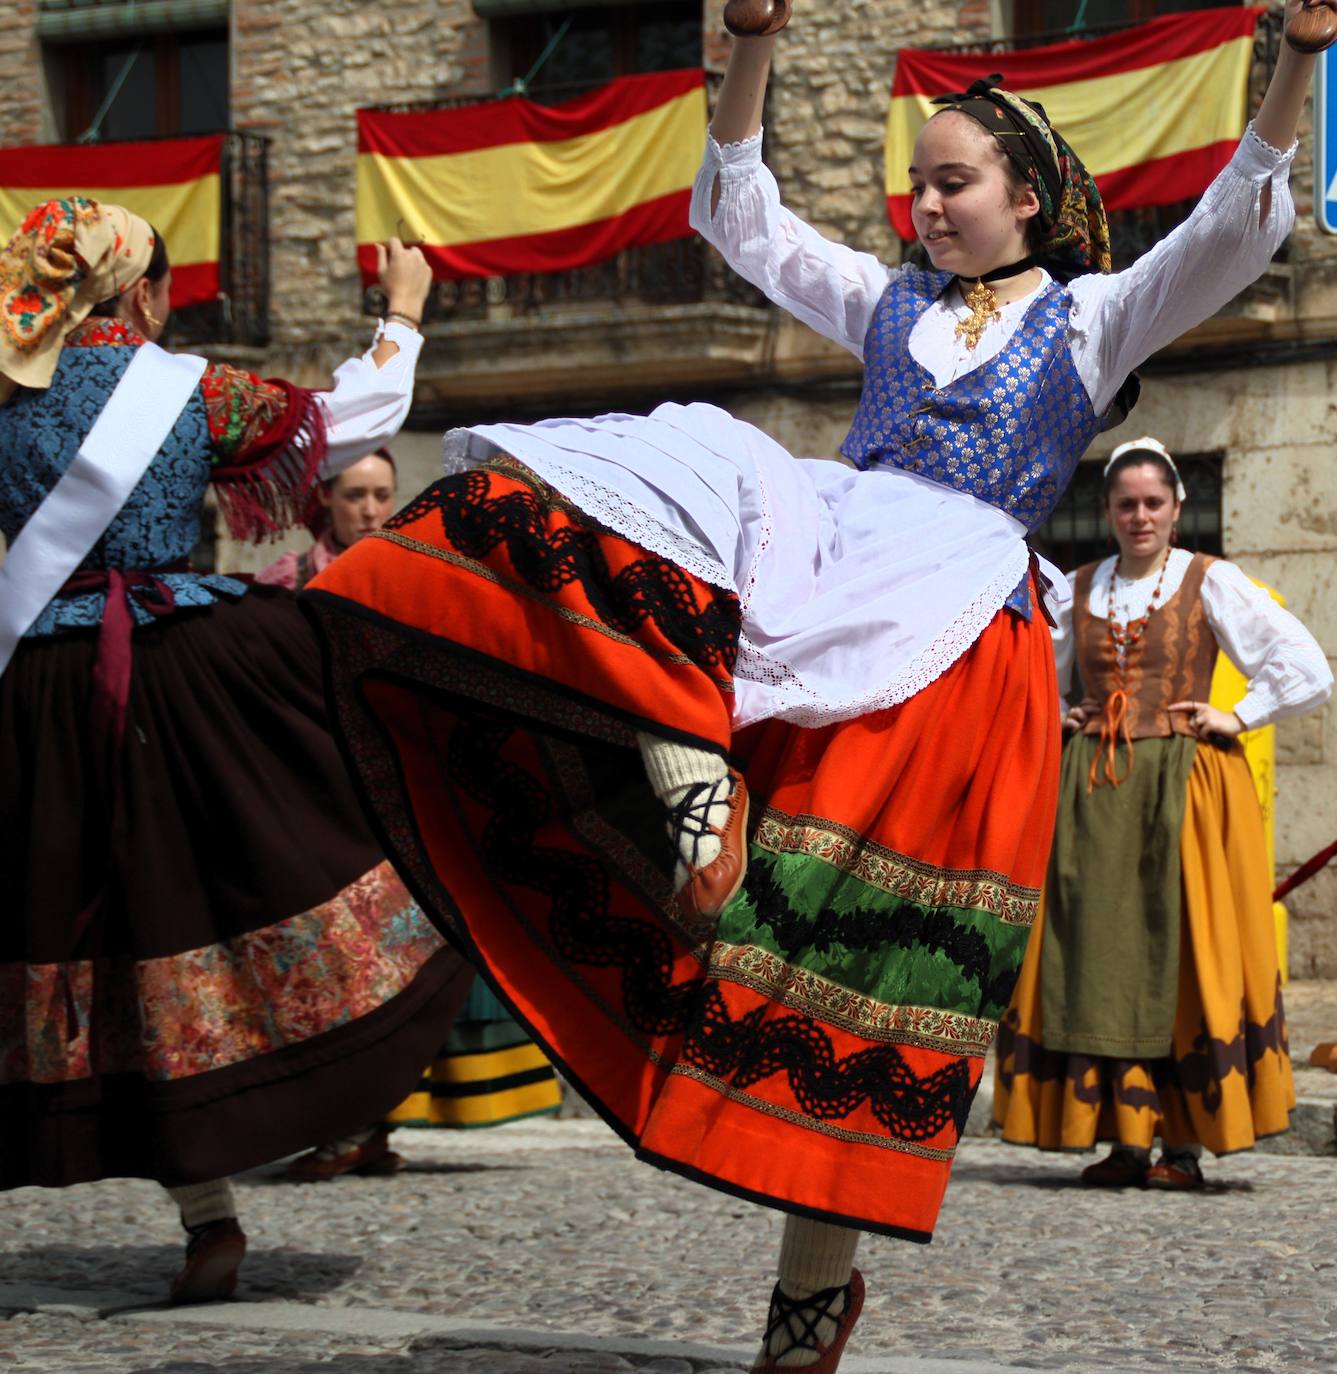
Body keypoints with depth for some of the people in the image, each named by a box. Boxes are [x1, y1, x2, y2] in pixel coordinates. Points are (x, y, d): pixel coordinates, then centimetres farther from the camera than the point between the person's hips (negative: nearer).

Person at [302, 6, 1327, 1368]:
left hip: (954, 627, -5)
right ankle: (689, 764, -39)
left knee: (851, 942, -13)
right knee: (662, 469, -22)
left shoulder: (1094, 318, 12)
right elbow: (740, 216, 25)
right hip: (824, 564, 5)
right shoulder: (887, 303, 25)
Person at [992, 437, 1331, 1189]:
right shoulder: (1079, 589, 11)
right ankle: (1124, 1140, 4)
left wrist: (1235, 719, -6)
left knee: (1180, 956, -5)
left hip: (1185, 787, -4)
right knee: (1098, 960, -1)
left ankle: (1185, 1146, -2)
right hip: (1092, 793, 4)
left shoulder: (1212, 583, 0)